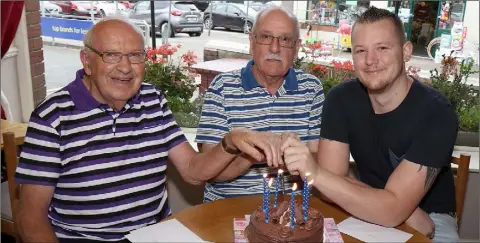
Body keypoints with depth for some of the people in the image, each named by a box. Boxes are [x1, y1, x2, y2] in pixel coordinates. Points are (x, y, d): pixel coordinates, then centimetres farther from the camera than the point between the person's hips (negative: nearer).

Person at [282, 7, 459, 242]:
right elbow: (333, 182, -15)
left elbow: (392, 210, -28)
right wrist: (415, 219, -22)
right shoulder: (340, 99, -11)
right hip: (369, 211, 3)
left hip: (431, 218, -2)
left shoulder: (436, 113, -22)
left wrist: (315, 173, -39)